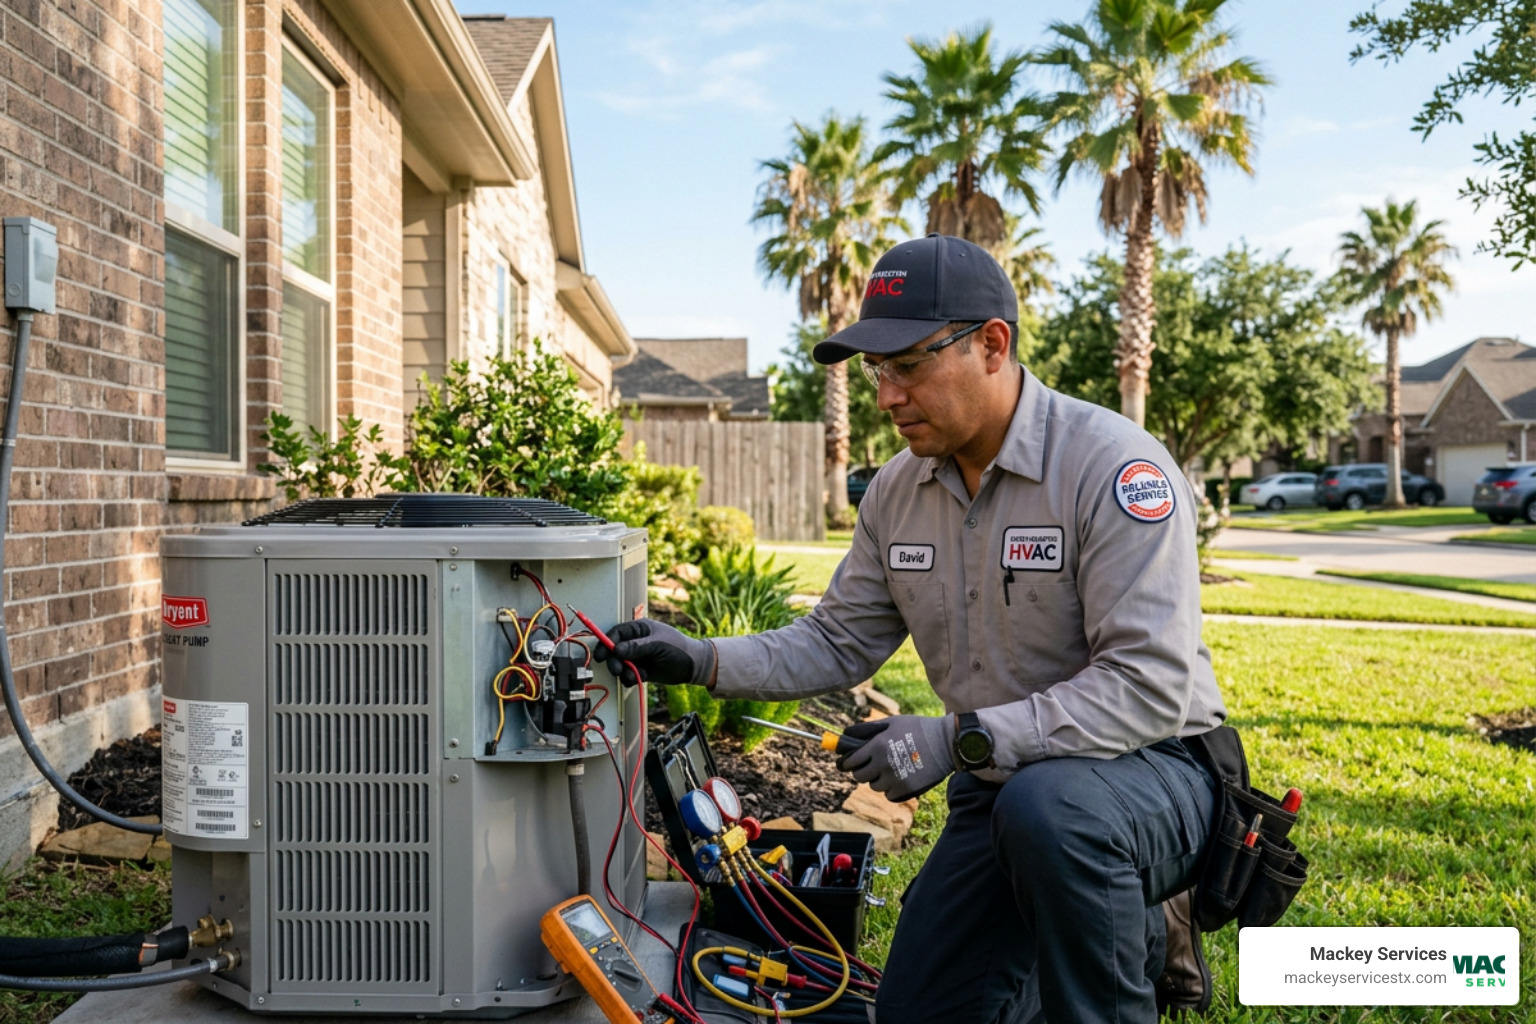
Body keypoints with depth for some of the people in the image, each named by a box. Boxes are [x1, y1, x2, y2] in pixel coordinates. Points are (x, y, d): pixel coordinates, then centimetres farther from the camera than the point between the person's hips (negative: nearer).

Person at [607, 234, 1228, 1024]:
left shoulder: (1114, 466, -22)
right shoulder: (896, 492, 0)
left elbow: (1152, 686, -27)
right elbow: (837, 646, 7)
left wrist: (960, 739, -30)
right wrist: (703, 661, -7)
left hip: (1150, 772, -6)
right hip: (997, 787, 7)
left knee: (1044, 806, -40)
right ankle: (1135, 940, 24)